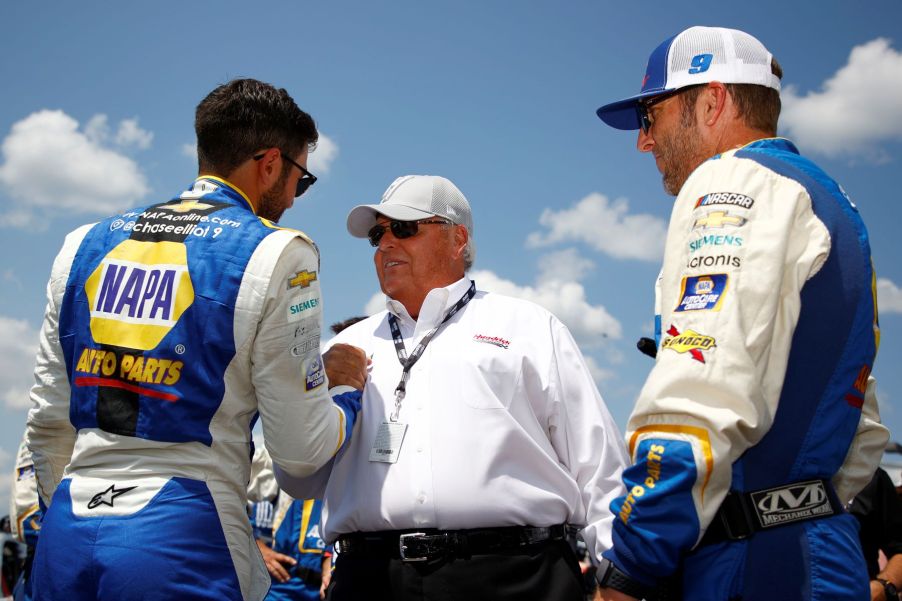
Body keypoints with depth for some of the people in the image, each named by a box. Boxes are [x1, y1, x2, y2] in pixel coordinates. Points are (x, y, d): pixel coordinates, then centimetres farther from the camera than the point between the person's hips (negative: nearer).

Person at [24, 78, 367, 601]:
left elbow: (49, 424, 14)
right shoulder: (279, 255, -4)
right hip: (184, 541, -5)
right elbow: (301, 450, -4)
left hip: (66, 537, 5)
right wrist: (347, 388, 15)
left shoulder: (85, 245, 11)